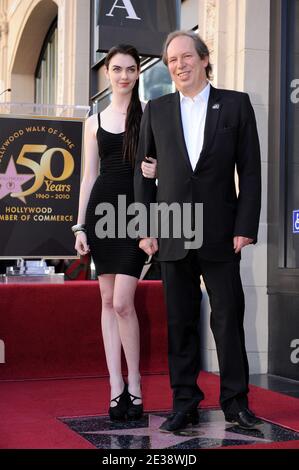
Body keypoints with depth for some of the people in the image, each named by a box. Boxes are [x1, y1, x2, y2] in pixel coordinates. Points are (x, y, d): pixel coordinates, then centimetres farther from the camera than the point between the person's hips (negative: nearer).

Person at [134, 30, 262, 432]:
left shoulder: (236, 104, 3)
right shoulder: (156, 110, 9)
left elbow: (250, 170, 0)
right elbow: (143, 173, 9)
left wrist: (245, 227, -7)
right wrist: (144, 229, 2)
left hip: (220, 233, -2)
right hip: (173, 234, 2)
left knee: (229, 319, 3)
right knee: (180, 322, 7)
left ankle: (235, 401, 15)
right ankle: (185, 403, 16)